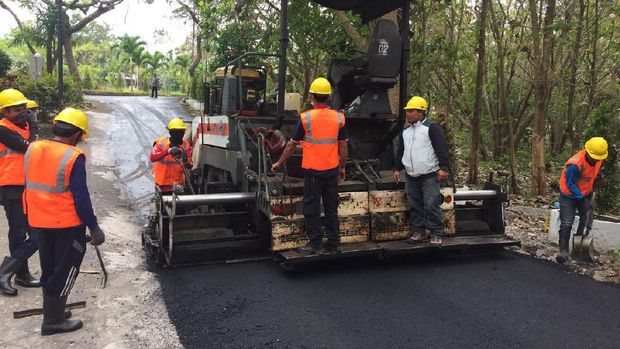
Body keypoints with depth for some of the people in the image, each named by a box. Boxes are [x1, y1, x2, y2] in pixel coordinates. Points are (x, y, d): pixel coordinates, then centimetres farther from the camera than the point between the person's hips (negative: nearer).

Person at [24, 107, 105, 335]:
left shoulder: (32, 149, 2)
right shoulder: (73, 157, -19)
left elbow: (29, 186, 11)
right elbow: (81, 197, -19)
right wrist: (93, 227, -12)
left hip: (39, 220, 7)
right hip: (67, 223, -7)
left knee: (49, 269, 20)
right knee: (65, 270, 7)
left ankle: (53, 311, 33)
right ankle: (53, 320, 13)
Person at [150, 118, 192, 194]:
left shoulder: (185, 145, -1)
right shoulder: (162, 143, -9)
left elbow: (189, 166, -7)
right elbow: (152, 158, -26)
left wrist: (186, 162, -31)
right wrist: (168, 151, -39)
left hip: (178, 183, 3)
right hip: (163, 184, -3)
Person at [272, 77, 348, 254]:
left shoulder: (306, 117, -8)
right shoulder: (338, 117, 0)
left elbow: (292, 145, -2)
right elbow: (343, 146, 4)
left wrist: (279, 163, 11)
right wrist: (342, 168, 16)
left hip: (312, 170, -4)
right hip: (332, 170, 4)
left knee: (312, 208, 6)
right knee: (331, 208, 12)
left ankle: (315, 243, 8)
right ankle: (333, 243, 18)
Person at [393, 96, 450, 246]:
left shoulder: (431, 127, -4)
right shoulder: (406, 131, 17)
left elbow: (441, 149, -10)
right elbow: (400, 152, 26)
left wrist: (443, 168, -17)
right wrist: (397, 168, 22)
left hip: (429, 176, -7)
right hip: (410, 177, 7)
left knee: (431, 205, -8)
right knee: (415, 206, 10)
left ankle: (436, 234, 1)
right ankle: (419, 232, 20)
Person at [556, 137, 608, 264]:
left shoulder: (598, 159, -13)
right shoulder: (575, 164, -35)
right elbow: (570, 185, -25)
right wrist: (583, 199, -25)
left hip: (585, 193, 7)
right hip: (569, 195, -7)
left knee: (585, 218, 22)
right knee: (566, 223, -10)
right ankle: (563, 250, -8)